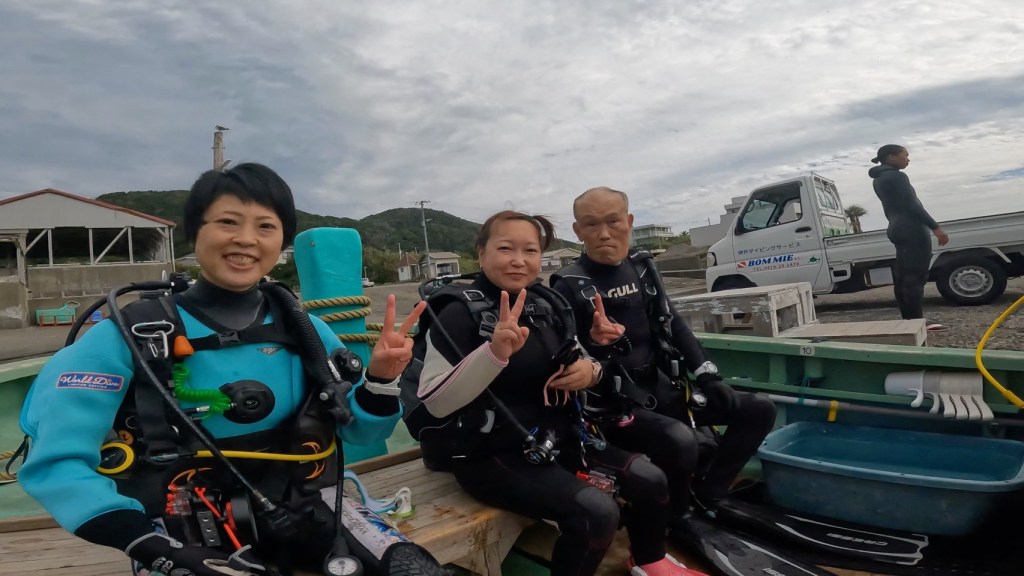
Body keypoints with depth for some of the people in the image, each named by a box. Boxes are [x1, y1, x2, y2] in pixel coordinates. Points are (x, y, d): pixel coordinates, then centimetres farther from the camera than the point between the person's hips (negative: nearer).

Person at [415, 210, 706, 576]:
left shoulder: (548, 304, 5)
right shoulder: (459, 314, -14)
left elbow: (572, 368, 18)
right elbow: (434, 402, -21)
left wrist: (589, 370, -7)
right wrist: (494, 352, -33)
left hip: (556, 438, 7)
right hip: (489, 455, -7)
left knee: (650, 481, 5)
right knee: (596, 512, -24)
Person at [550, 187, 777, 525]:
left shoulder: (642, 266, 6)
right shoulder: (569, 286, -12)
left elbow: (673, 326, 11)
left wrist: (708, 376, 3)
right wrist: (593, 342, -33)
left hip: (662, 387, 7)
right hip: (614, 401, -7)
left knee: (759, 411, 3)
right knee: (680, 441, -34)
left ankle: (704, 493, 12)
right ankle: (674, 521, -2)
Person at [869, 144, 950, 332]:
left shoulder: (879, 179, 18)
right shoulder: (896, 176, -11)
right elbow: (912, 205, -17)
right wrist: (935, 227, -17)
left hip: (897, 230, 10)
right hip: (911, 230, -10)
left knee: (902, 277, 7)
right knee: (915, 277, -10)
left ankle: (908, 320, 10)